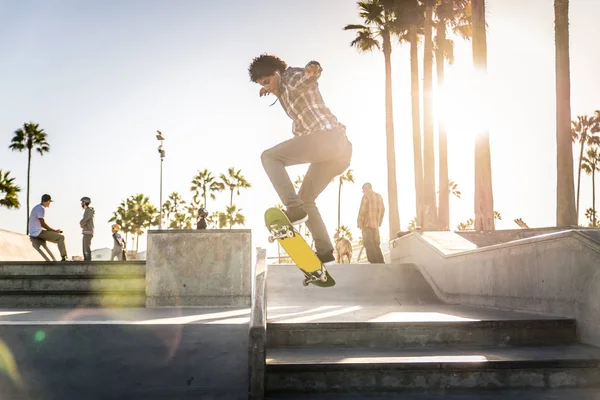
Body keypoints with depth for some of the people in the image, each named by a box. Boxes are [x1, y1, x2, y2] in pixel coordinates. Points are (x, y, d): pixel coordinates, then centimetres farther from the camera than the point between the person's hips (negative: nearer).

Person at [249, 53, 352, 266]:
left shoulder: (292, 76, 2)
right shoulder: (285, 92, 29)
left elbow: (308, 74, -23)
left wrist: (312, 69, -46)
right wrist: (271, 90, 61)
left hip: (327, 136, -10)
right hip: (340, 146, 10)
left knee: (269, 156, -7)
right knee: (305, 198, 15)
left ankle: (294, 208, -20)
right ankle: (324, 251, 8)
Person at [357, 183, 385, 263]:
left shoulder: (366, 196, -5)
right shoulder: (379, 196, 15)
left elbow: (363, 209, -13)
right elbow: (382, 210, 16)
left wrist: (360, 222, -8)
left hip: (367, 223, -7)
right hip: (376, 225, 7)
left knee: (369, 244, -7)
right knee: (376, 245, 12)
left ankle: (374, 264, -15)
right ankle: (381, 263, 7)